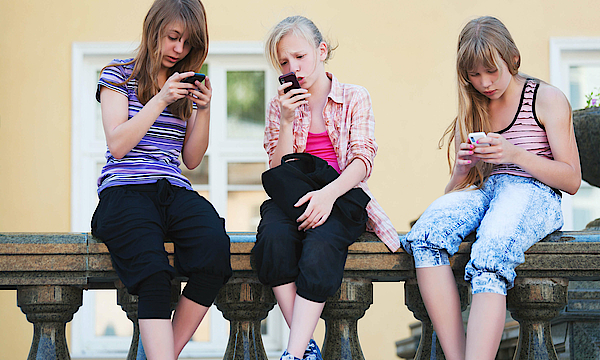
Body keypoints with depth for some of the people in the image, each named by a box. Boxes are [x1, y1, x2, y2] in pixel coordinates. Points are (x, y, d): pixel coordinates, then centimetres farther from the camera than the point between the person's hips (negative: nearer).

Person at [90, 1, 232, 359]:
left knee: (215, 245, -32)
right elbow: (117, 145, -1)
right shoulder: (119, 75, 10)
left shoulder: (187, 87, 22)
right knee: (152, 272, -35)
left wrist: (203, 111, 3)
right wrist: (160, 101, -7)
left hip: (173, 191, 4)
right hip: (124, 190, -4)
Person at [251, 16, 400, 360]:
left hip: (341, 196, -2)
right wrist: (287, 121, -6)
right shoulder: (281, 106, 15)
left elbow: (362, 160, -4)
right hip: (292, 199, 2)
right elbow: (278, 170, 7)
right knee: (274, 238, -35)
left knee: (320, 247, -37)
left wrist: (328, 193, -22)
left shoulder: (355, 98, 9)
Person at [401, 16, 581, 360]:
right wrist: (462, 167, -2)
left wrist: (515, 155, -13)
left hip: (532, 193, -4)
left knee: (489, 259, -38)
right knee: (425, 234, -31)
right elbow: (456, 189, 22)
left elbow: (572, 180, 2)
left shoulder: (547, 99, 7)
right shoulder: (470, 113, 22)